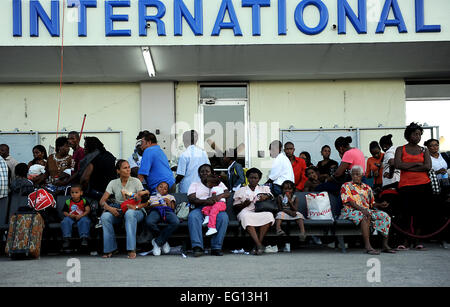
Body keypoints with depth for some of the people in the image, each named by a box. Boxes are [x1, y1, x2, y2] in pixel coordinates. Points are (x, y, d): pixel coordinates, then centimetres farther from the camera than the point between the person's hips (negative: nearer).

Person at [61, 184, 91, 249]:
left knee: (85, 221, -34)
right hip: (71, 217, 2)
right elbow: (64, 212, 8)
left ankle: (84, 237, -34)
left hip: (82, 217, -2)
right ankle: (66, 238, -30)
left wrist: (80, 216, -23)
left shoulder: (84, 201, 3)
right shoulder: (68, 202, 7)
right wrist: (69, 215, -15)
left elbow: (88, 210, -7)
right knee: (65, 222, -29)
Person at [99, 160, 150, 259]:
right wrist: (109, 208, -21)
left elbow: (145, 202, -6)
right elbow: (102, 201, 0)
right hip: (118, 212, 3)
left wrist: (136, 207, -25)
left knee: (129, 213, -40)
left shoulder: (136, 181, -1)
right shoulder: (113, 183, 5)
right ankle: (110, 248, -18)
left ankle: (131, 249, -39)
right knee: (105, 216, -29)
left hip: (136, 211, -2)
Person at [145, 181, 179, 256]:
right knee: (149, 222, -40)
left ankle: (157, 242, -26)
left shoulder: (170, 196, 38)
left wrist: (169, 202, 4)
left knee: (176, 222, -37)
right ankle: (163, 242, -18)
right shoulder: (151, 197, 37)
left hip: (167, 210, 1)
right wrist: (153, 205, 3)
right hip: (155, 211, -1)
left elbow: (173, 208, 21)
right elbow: (147, 208, 20)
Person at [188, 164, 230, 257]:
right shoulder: (194, 185, 19)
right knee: (192, 216, -36)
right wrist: (206, 201, -16)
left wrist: (219, 196, -18)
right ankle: (197, 247, -40)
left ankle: (216, 247, -32)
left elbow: (227, 193, 7)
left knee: (223, 217, -34)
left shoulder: (218, 183, 24)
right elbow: (191, 199, 1)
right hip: (199, 209, -1)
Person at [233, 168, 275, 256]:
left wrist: (266, 196, -13)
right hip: (247, 212, -1)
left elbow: (271, 196, 10)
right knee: (245, 217, -38)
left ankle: (258, 245, -35)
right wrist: (244, 204, -5)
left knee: (269, 215, -35)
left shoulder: (264, 188, 28)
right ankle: (259, 245, -44)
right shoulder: (241, 190, 23)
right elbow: (235, 207, 16)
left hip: (261, 213, 1)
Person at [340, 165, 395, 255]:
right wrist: (361, 209, -25)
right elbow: (349, 201, -10)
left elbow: (372, 203, 22)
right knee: (365, 217, -38)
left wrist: (380, 205, 0)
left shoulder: (367, 188, 22)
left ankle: (385, 245, -15)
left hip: (367, 210, 6)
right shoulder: (346, 186, 4)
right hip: (351, 211, -6)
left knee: (385, 216, -13)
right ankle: (367, 246, -44)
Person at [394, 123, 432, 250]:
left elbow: (428, 167, -4)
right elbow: (397, 165, -8)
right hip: (406, 186, -2)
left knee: (421, 212, 0)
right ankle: (406, 241, 0)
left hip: (423, 184, 2)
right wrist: (416, 164, -8)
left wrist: (407, 167, -8)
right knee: (407, 212, -6)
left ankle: (417, 240, 9)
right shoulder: (400, 149, 9)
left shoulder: (424, 151, 12)